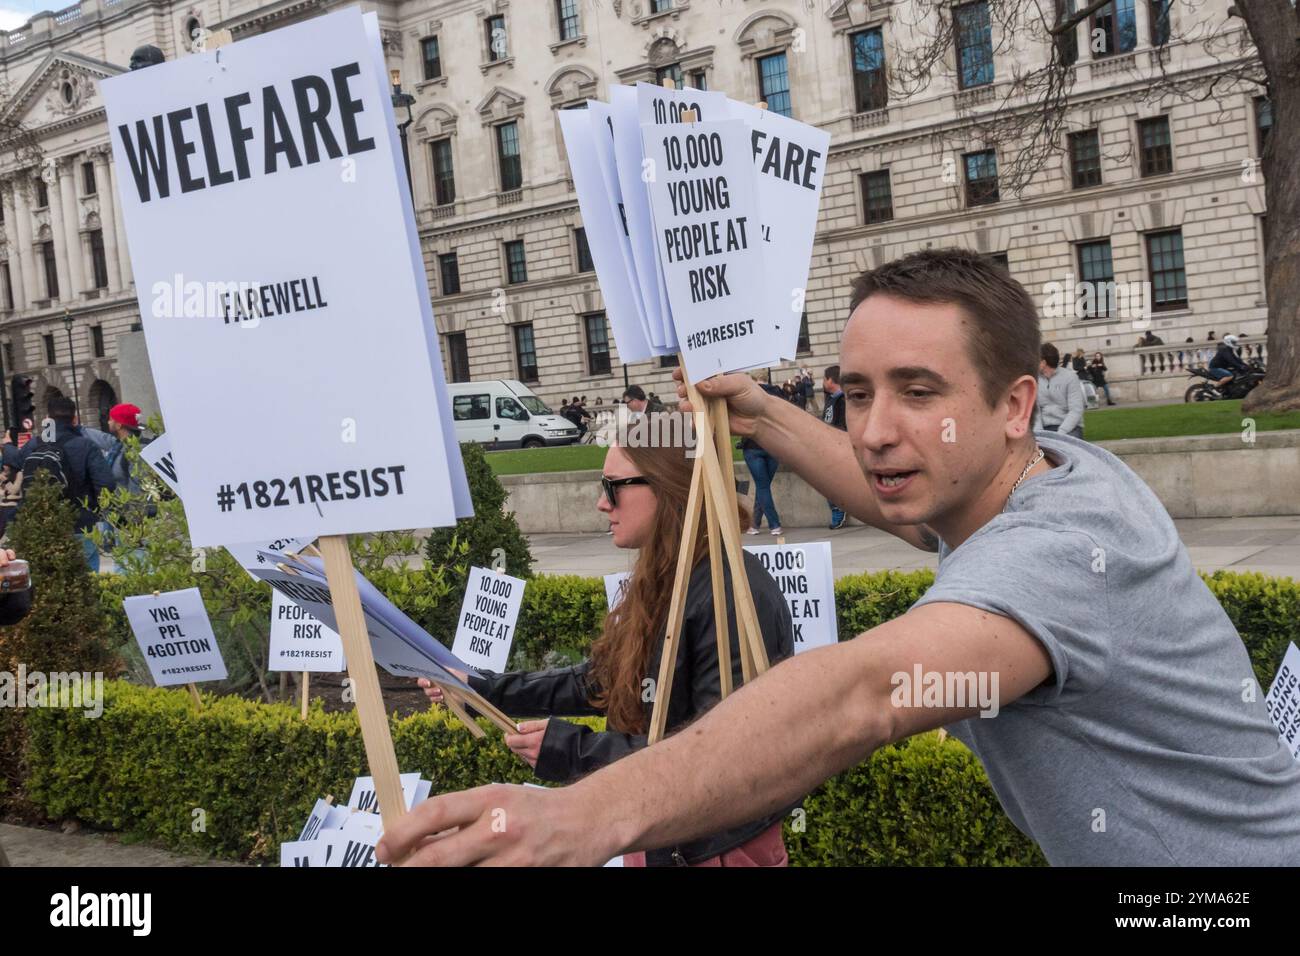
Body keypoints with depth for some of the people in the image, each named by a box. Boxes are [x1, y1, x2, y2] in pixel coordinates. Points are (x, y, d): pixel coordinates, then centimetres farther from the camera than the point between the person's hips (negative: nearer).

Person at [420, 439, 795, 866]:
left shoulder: (735, 592, -24)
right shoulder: (660, 583, 6)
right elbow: (599, 683, 14)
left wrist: (575, 753, -25)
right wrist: (484, 689, 10)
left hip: (723, 845, -8)